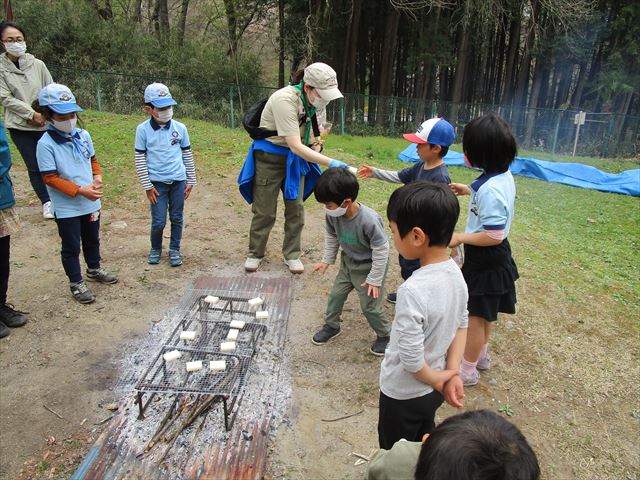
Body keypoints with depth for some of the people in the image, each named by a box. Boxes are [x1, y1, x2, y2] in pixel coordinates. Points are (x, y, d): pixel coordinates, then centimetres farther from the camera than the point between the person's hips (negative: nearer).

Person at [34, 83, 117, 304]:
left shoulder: (83, 135, -1)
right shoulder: (46, 144, -17)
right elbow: (50, 178, -17)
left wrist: (97, 178, -7)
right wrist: (80, 190, -22)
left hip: (91, 202, 5)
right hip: (66, 207, -5)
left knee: (92, 239, 23)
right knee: (71, 246, 9)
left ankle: (94, 269, 45)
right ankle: (76, 282, 26)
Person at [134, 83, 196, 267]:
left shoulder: (180, 128, 1)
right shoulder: (143, 130, -5)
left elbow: (187, 155, 8)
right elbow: (140, 159, -2)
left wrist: (191, 180, 8)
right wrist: (147, 186, -4)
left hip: (178, 181, 2)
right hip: (157, 182, -2)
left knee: (177, 218, 10)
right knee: (159, 221, 0)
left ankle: (174, 250, 26)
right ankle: (155, 249, 25)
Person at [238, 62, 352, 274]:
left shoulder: (313, 100, -5)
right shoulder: (285, 100, -29)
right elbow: (295, 146, -34)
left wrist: (316, 145, 0)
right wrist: (330, 163, -38)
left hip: (296, 158, 6)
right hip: (271, 157, -6)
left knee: (296, 208, 6)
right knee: (264, 210, 2)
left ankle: (291, 254, 20)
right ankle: (255, 253, 22)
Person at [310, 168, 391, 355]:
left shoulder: (369, 220, -37)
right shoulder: (332, 214, -19)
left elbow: (381, 249, -25)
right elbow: (331, 236, 3)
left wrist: (374, 279, -18)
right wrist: (327, 260, 6)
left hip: (369, 266, -6)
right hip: (348, 261, 6)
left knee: (370, 305, 3)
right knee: (336, 294, 14)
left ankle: (385, 333, 29)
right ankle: (331, 326, 38)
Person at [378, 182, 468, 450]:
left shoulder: (413, 290, -35)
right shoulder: (456, 274, -10)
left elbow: (411, 358, -29)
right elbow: (461, 325, 2)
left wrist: (436, 379, -11)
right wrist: (452, 372, 0)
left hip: (404, 394, -7)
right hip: (432, 391, 7)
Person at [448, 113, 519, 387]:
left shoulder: (490, 188, -31)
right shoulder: (503, 175, -1)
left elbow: (494, 235, -29)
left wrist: (460, 238, -19)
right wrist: (469, 190, 19)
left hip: (485, 261, -10)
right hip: (493, 259, 10)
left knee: (475, 315, 7)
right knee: (485, 313, 25)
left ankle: (468, 370, 25)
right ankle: (481, 355, 45)